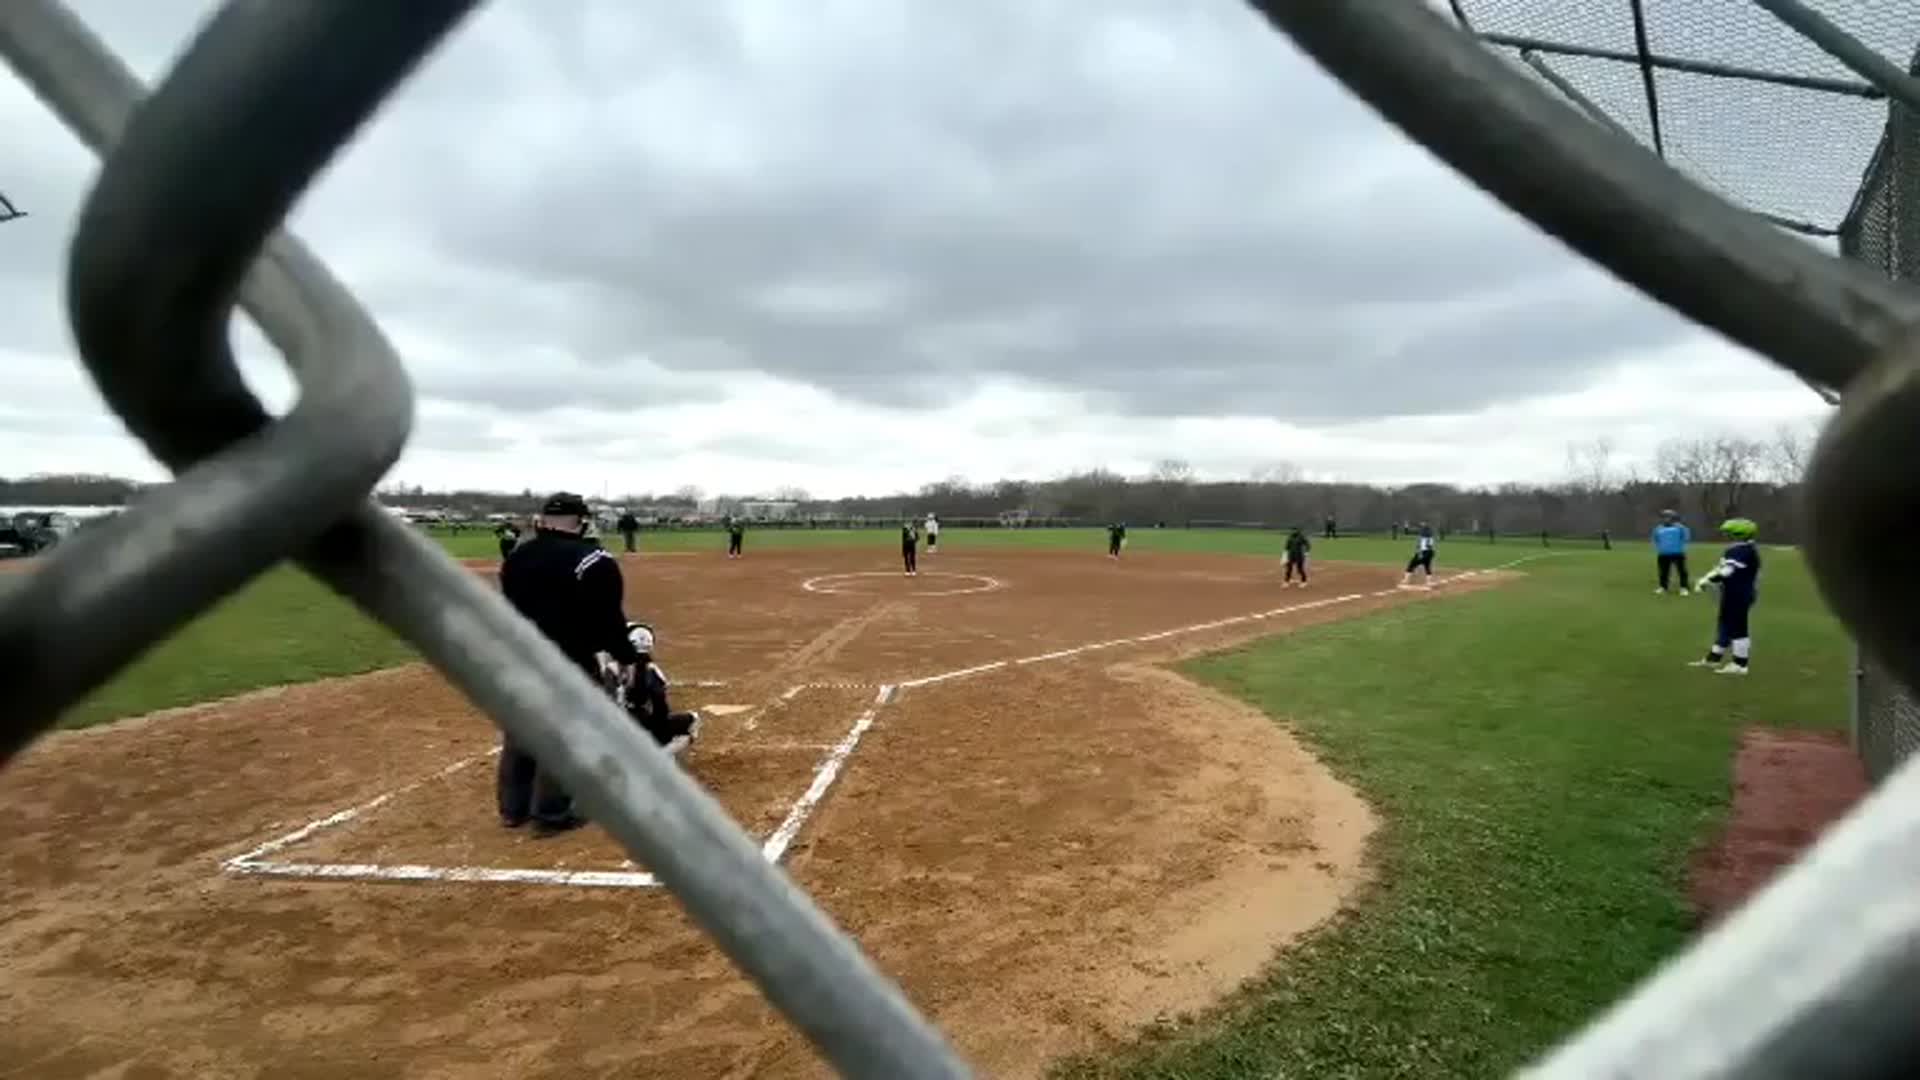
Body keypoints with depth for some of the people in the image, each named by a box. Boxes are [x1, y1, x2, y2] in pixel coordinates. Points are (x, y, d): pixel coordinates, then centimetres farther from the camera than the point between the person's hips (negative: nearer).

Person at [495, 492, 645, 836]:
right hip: (568, 661, -7)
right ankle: (551, 814, 8)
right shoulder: (593, 561, -14)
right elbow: (607, 617, -14)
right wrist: (625, 656, -3)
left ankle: (513, 807, 28)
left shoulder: (517, 557, 8)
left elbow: (508, 608, 15)